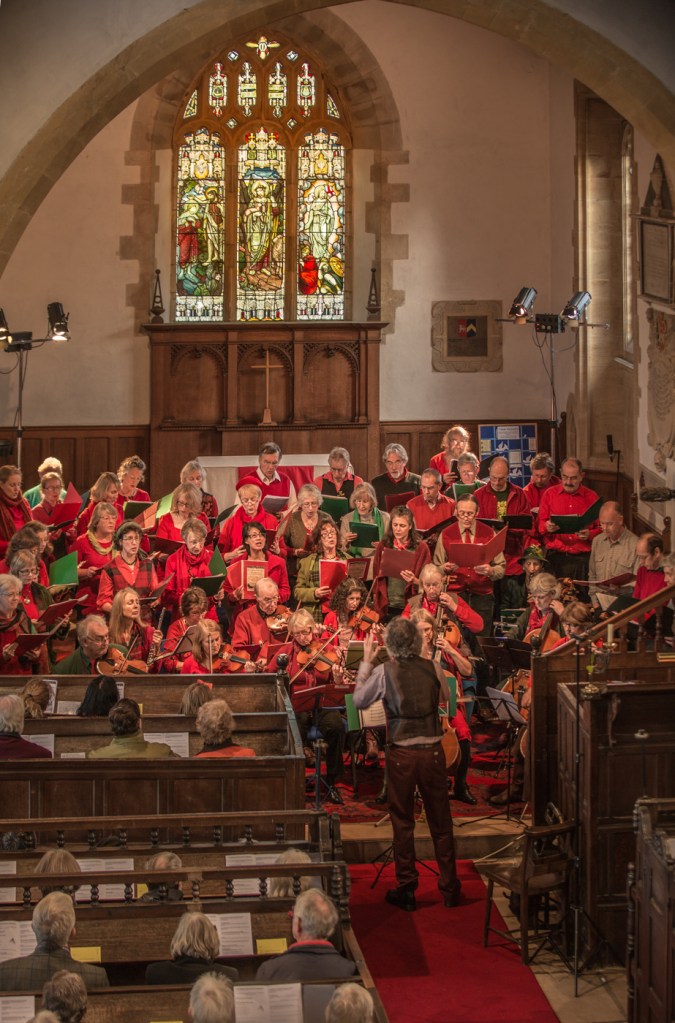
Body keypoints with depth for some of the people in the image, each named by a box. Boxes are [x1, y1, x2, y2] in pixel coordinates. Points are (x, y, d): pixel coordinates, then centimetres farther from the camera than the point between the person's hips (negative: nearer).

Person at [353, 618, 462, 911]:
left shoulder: (384, 672, -10)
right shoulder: (432, 668, -3)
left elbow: (359, 700, 4)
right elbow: (445, 698, 15)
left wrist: (365, 663, 11)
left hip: (401, 754, -2)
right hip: (432, 751, 2)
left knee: (403, 823, 9)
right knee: (440, 822, 12)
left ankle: (406, 889, 13)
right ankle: (449, 887, 18)